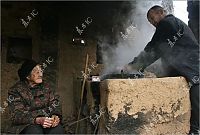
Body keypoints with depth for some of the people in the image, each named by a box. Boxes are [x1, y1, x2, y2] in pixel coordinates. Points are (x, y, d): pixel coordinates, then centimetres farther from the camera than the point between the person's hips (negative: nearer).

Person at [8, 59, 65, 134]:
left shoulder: (45, 87, 14)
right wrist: (38, 120, -28)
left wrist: (56, 116, -18)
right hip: (25, 124, -2)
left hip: (47, 121, 3)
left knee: (58, 129, -29)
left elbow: (54, 104, 8)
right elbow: (17, 115, -11)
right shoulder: (15, 90, -1)